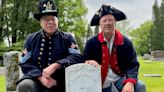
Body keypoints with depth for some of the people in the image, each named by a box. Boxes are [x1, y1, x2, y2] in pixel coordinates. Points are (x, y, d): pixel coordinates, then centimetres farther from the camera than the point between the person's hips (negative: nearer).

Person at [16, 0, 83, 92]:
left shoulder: (67, 38, 6)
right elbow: (25, 63, 1)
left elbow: (77, 57, -9)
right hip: (37, 80, 0)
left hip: (60, 84, 0)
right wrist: (40, 77, -17)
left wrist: (55, 65, -24)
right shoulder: (32, 39, 8)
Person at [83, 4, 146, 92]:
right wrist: (88, 62, -26)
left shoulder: (125, 42, -3)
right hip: (101, 85, 0)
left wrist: (130, 82, -28)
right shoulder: (91, 43, -3)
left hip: (119, 80, 1)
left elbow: (132, 65, -8)